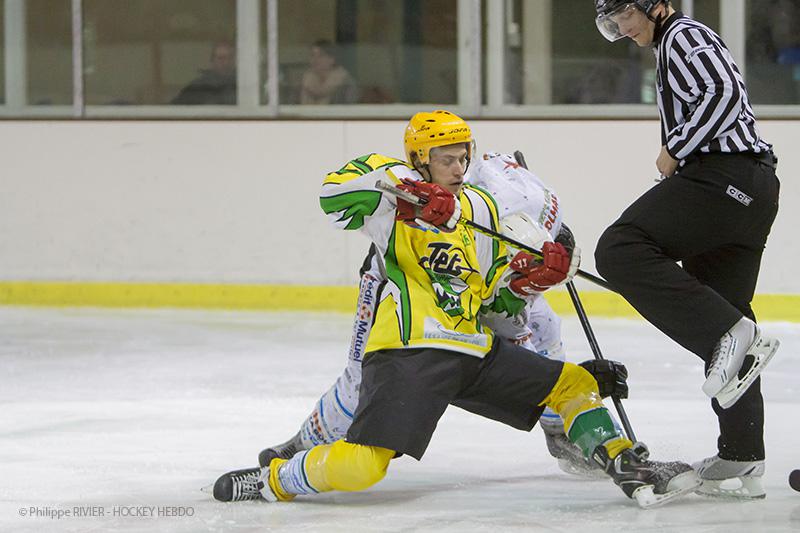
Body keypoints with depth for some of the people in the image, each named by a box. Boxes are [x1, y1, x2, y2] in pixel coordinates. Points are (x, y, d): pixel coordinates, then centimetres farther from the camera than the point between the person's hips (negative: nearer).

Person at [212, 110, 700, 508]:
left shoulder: (481, 208, 20)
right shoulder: (399, 188, 0)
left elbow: (498, 295, 22)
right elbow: (335, 193, -22)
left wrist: (532, 276, 0)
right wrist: (411, 193, -30)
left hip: (474, 349, 7)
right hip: (408, 349, -7)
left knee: (575, 384, 6)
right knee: (359, 467, -21)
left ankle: (628, 469, 13)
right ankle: (275, 480, 1)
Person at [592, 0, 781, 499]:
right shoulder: (675, 47, 30)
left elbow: (724, 93, -17)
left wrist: (674, 150, -11)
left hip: (723, 173, -11)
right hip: (755, 190, 11)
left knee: (621, 249, -20)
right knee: (722, 312, 8)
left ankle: (733, 334, -29)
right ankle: (742, 462, 5)